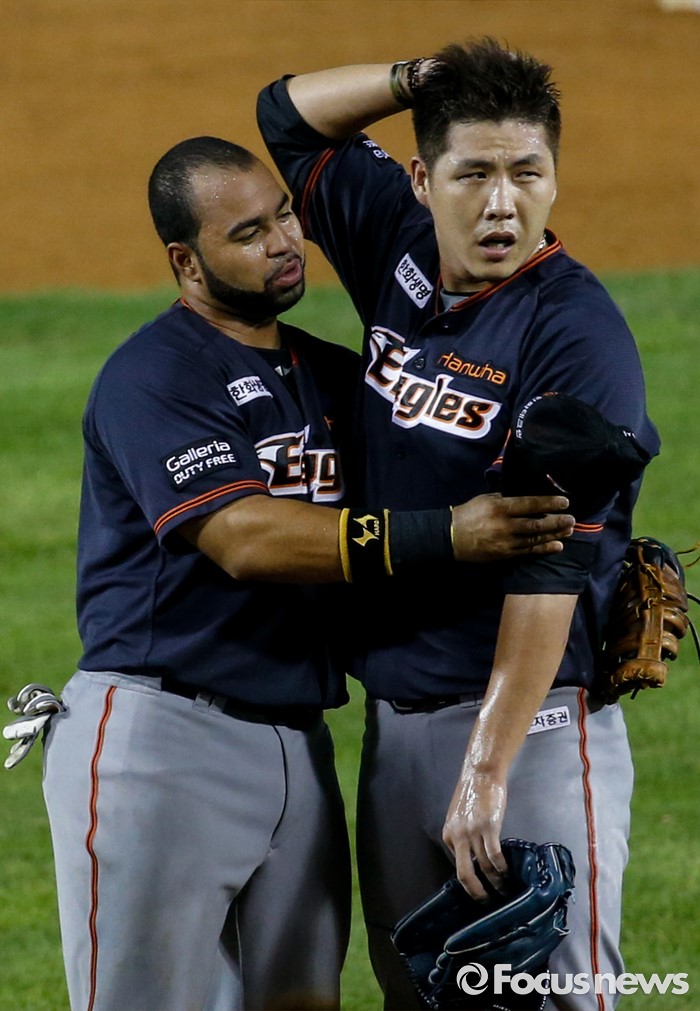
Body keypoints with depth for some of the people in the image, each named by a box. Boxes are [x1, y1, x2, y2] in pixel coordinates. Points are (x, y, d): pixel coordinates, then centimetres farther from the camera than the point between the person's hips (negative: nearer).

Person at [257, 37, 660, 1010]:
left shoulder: (576, 331, -14)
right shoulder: (401, 255, 8)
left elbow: (551, 568, -21)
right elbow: (291, 114, 20)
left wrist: (488, 771, -26)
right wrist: (427, 77, 2)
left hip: (532, 717, -7)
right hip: (392, 716, 7)